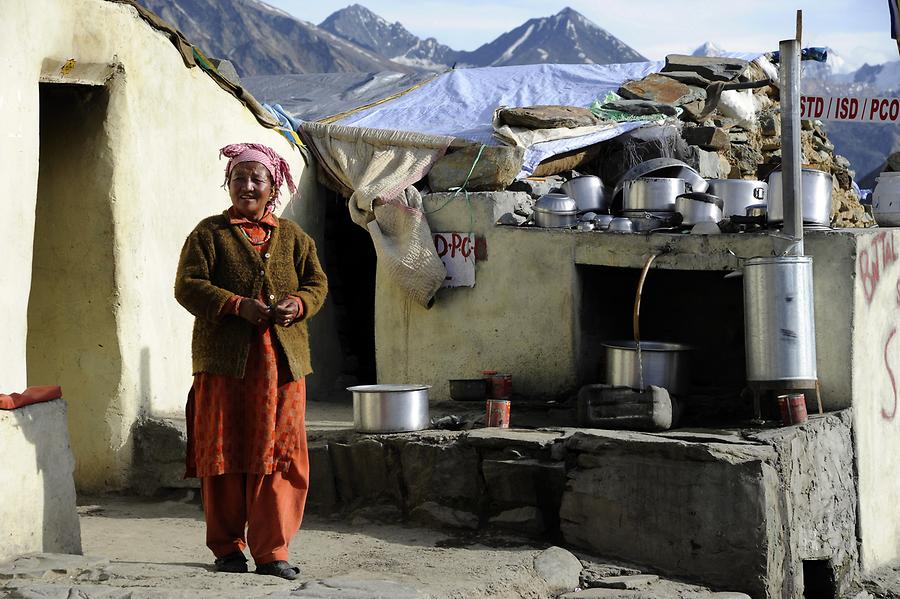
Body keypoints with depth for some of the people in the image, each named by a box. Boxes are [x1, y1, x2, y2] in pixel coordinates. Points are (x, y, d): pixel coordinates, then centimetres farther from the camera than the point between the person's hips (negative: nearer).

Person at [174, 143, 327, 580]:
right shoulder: (209, 233, 4)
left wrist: (299, 304, -9)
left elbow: (317, 282, 14)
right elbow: (188, 285, -5)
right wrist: (237, 305, -17)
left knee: (278, 456, -1)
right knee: (224, 454, 2)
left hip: (282, 361, 2)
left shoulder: (292, 236, 15)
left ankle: (271, 551, 3)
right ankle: (227, 548, 12)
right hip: (225, 362, -2)